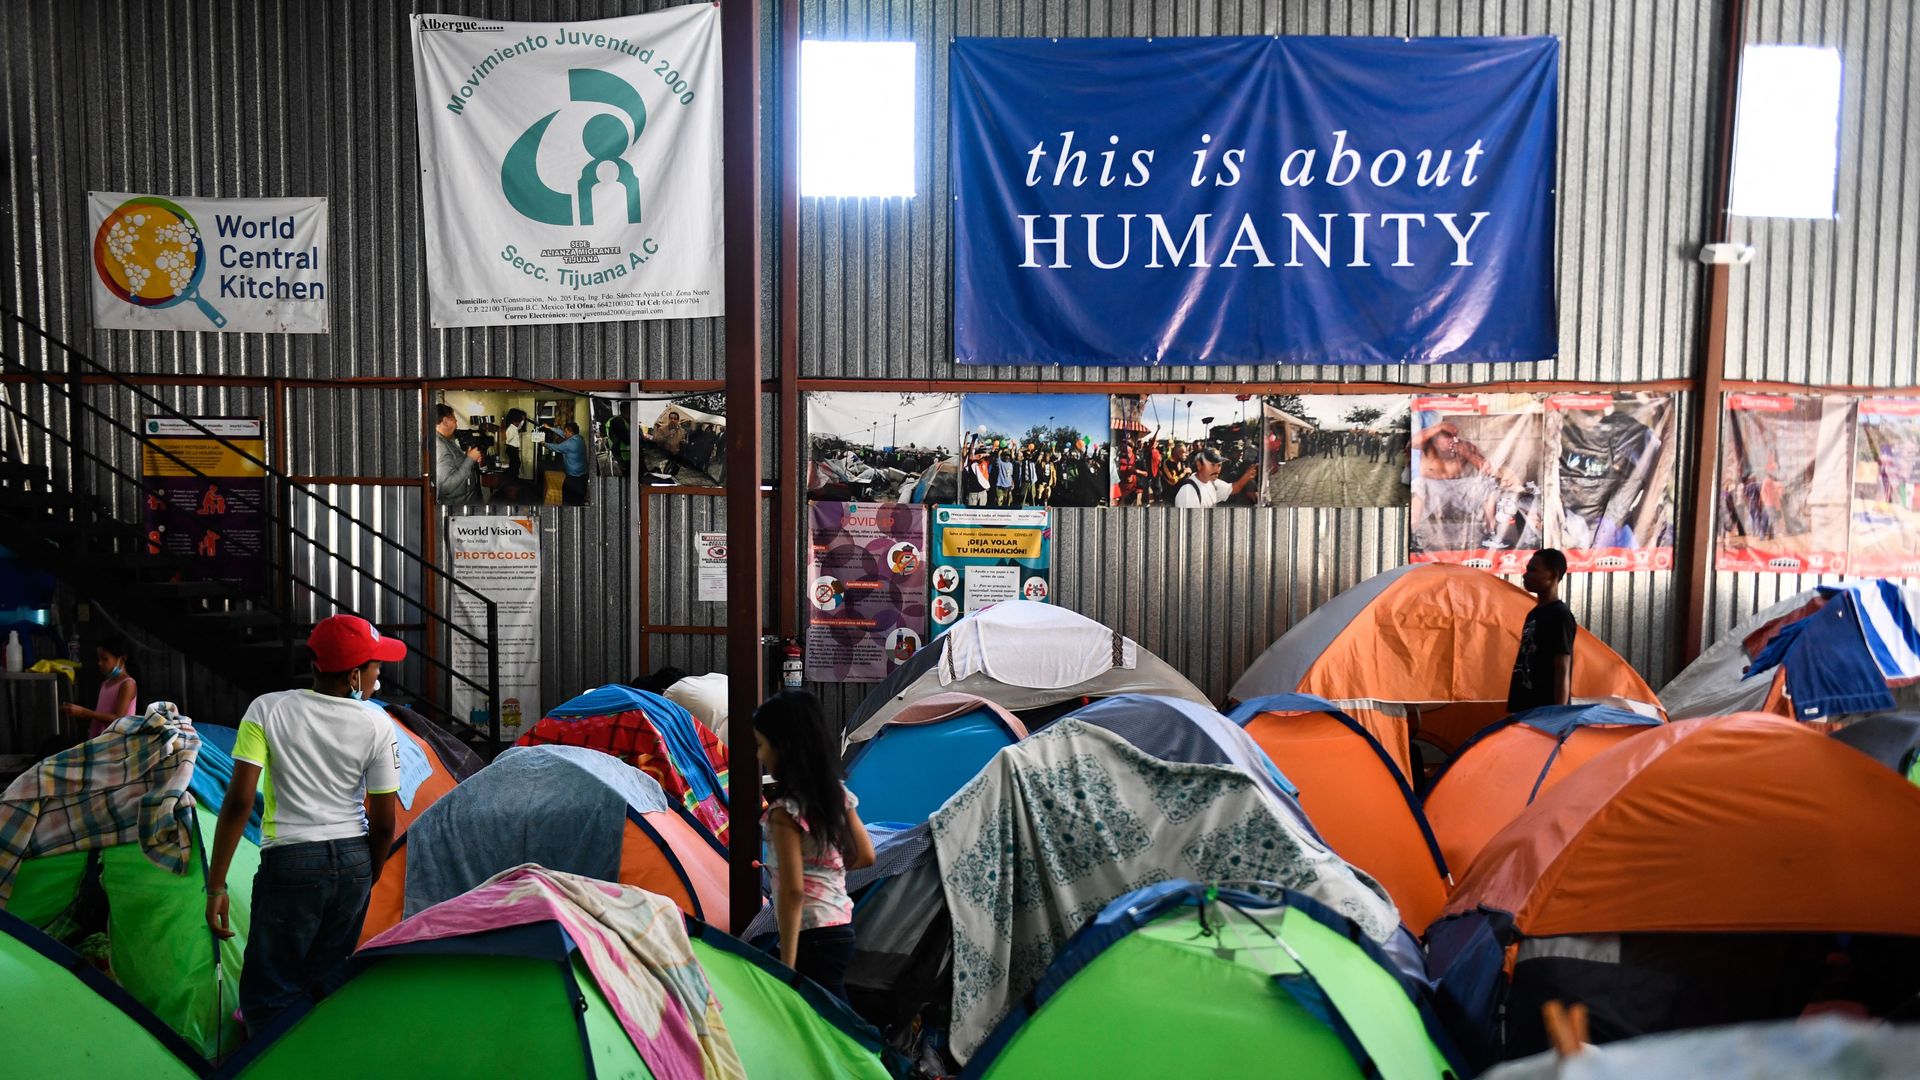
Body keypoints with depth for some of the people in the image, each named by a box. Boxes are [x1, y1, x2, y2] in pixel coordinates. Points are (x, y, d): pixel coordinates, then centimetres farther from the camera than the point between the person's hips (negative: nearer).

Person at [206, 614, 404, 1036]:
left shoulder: (266, 710, -6)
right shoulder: (377, 725, -4)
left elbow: (239, 800, -11)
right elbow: (383, 823, 1)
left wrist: (216, 885, -5)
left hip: (290, 863, -2)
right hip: (354, 863, 3)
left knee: (270, 993, 7)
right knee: (330, 982, 17)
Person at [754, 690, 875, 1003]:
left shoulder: (786, 810, -17)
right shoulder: (836, 792, 5)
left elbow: (793, 890, -20)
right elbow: (865, 856, 14)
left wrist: (786, 963, -18)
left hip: (813, 935, -8)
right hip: (841, 926, 8)